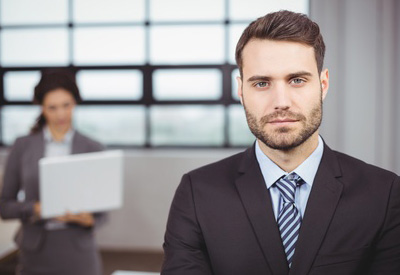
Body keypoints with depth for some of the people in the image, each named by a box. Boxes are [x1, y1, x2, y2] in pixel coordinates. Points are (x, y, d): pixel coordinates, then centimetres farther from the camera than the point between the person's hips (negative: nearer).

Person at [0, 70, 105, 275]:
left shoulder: (92, 149, 1)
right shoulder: (23, 147, 2)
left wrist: (87, 217, -17)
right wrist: (37, 208, -14)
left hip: (78, 254, 0)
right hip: (36, 253, 0)